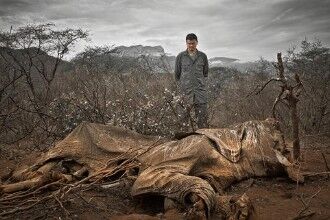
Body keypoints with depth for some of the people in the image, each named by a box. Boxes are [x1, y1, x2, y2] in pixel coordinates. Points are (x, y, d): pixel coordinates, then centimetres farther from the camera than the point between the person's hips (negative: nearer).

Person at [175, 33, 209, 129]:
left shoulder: (203, 56, 7)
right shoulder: (180, 56, 3)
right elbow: (177, 74, 10)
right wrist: (182, 87, 11)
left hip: (200, 90, 1)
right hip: (186, 90, -1)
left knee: (202, 115, -4)